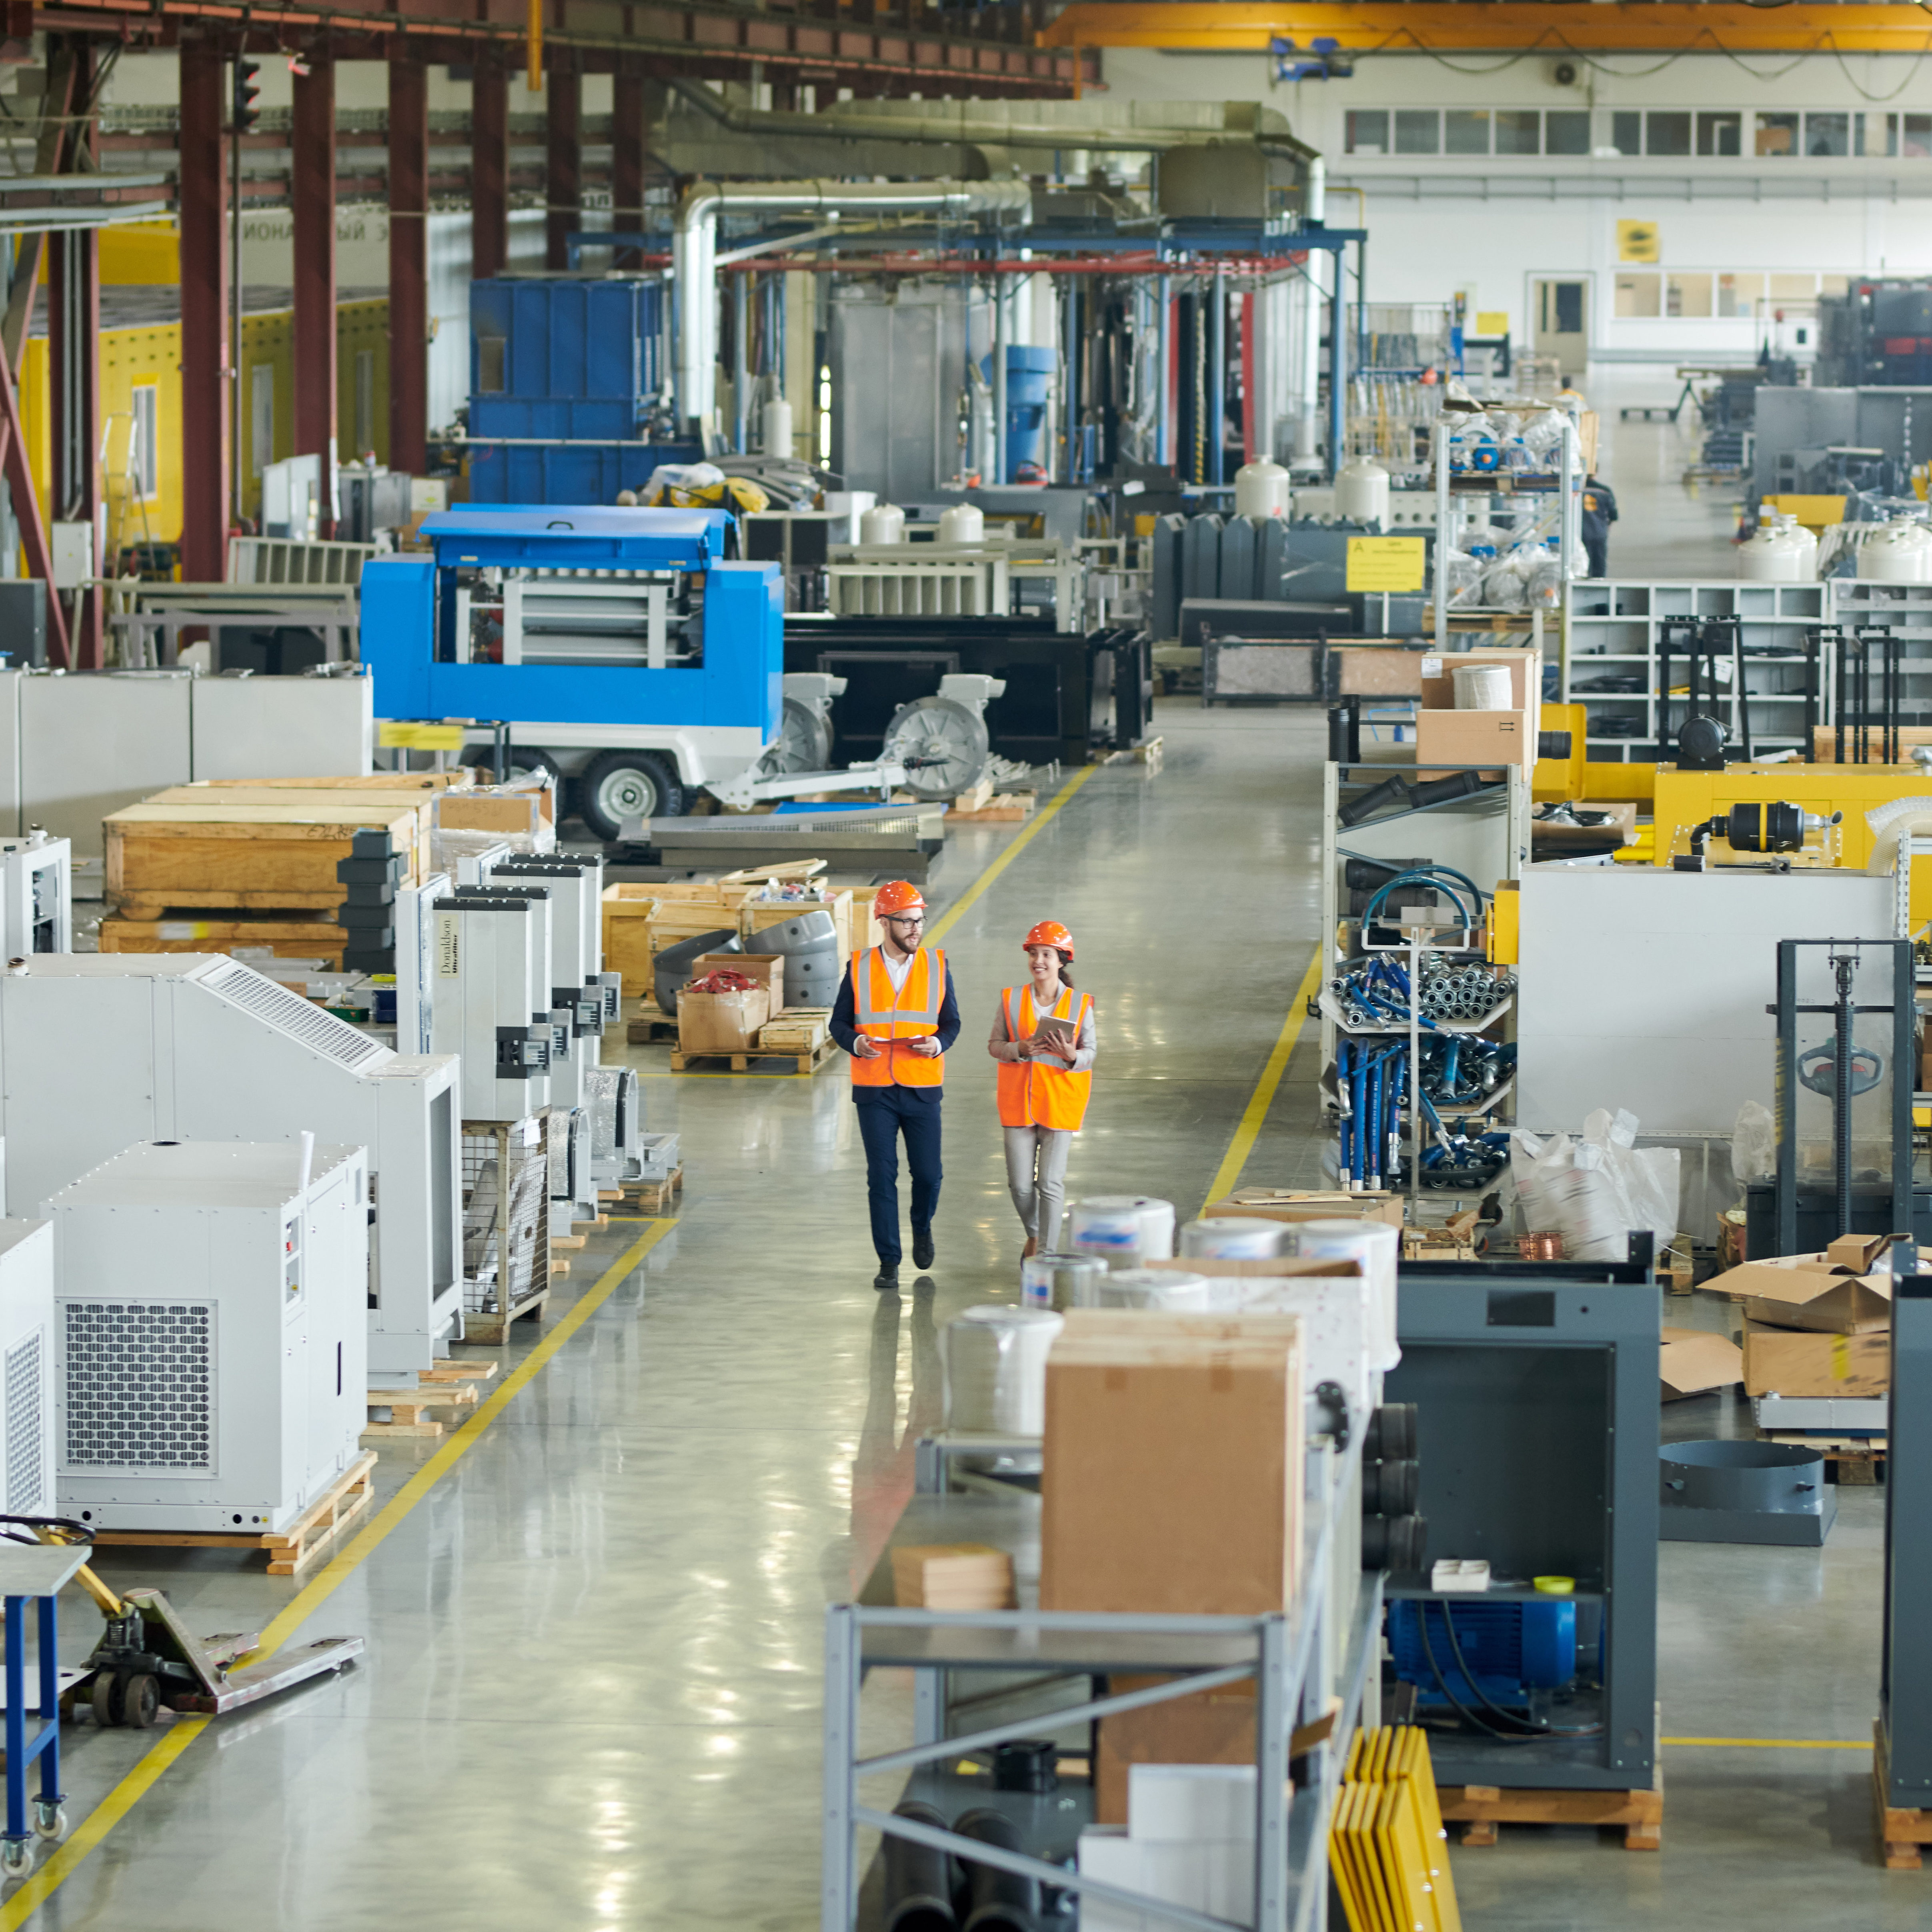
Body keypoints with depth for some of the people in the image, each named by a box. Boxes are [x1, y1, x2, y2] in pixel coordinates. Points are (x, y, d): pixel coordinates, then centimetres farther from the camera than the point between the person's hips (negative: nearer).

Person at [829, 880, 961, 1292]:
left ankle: (922, 1227, 35)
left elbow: (951, 1022, 8)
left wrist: (937, 1044, -14)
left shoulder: (937, 965, 4)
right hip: (874, 1089, -1)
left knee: (928, 1174, 3)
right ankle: (889, 1262, 6)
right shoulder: (860, 968, 1)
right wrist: (855, 1042, -17)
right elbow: (839, 1022, 5)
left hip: (922, 1088, 1)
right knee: (882, 1176, -2)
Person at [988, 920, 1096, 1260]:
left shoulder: (1079, 1005, -1)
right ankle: (1034, 1236, 30)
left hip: (1060, 1103, -2)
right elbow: (994, 1045, 4)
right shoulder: (1012, 1000, 2)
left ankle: (1047, 1254, 1)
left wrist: (1072, 1056, -20)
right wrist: (1019, 1049, -16)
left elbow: (1089, 1052, 2)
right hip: (1018, 1101, 2)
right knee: (1020, 1184, 3)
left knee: (1051, 1183, -6)